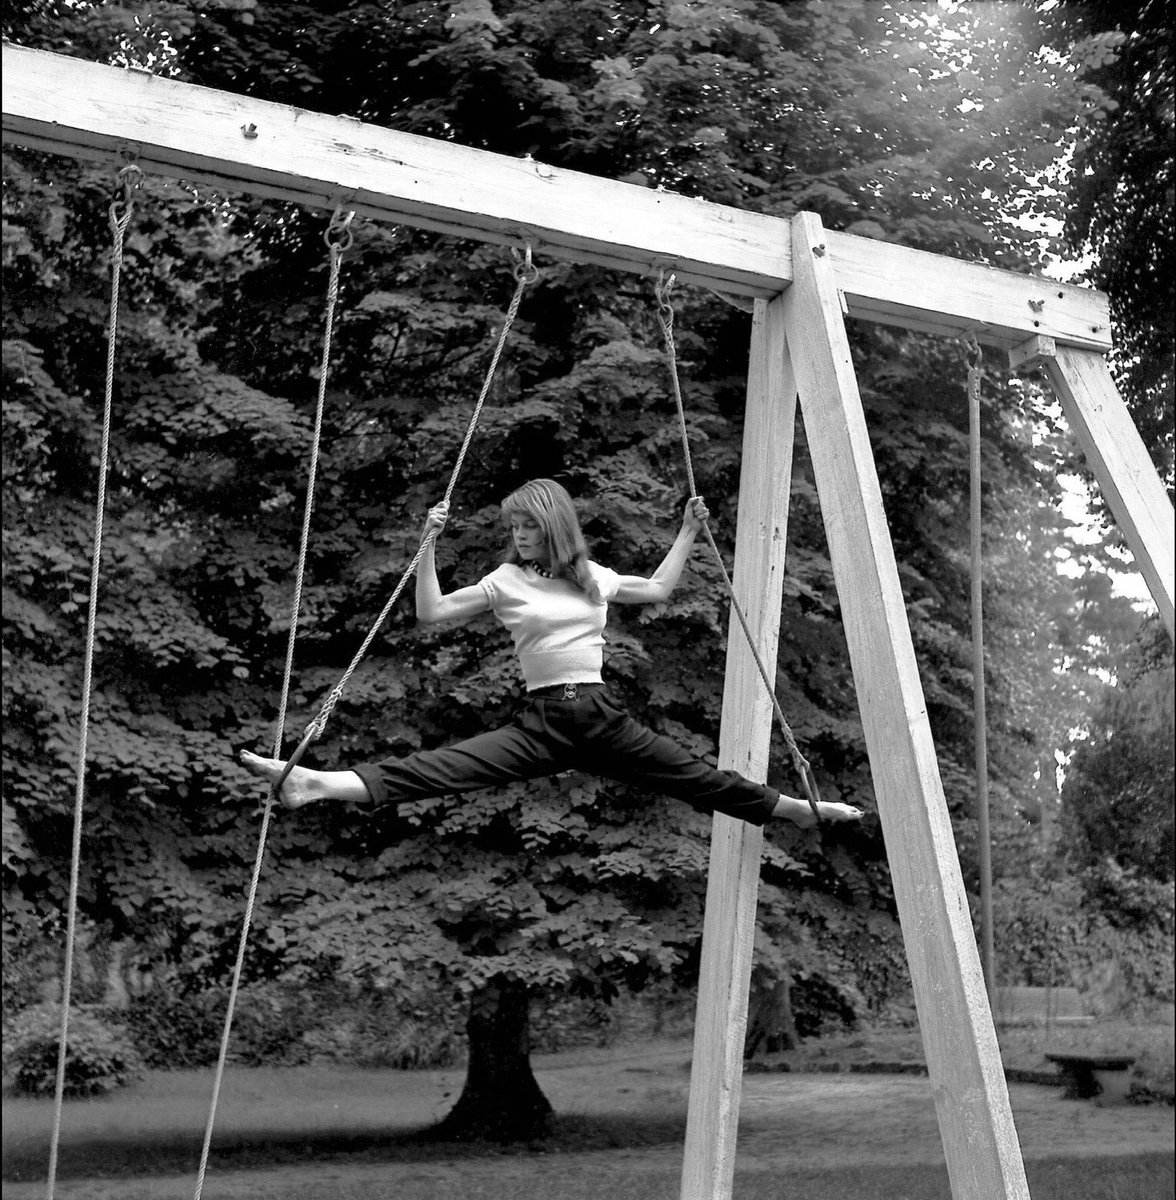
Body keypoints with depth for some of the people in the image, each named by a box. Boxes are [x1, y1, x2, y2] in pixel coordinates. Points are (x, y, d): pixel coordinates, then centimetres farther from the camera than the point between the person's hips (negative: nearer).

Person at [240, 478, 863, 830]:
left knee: (697, 778, 4)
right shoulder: (506, 580, 7)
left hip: (603, 717, 2)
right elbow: (431, 611, 1)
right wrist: (427, 542, -6)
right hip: (542, 722, -2)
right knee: (442, 766, -24)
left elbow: (658, 590, 30)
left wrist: (688, 533, 28)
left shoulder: (594, 577, 15)